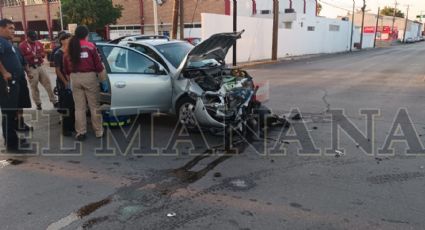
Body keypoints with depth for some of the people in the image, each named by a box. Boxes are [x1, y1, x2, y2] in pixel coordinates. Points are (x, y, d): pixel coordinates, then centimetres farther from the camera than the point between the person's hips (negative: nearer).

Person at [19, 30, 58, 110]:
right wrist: (32, 56, -20)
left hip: (40, 66, 5)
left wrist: (41, 54, -7)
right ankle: (38, 104, 10)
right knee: (34, 87, 1)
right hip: (31, 68, -4)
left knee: (48, 83, 4)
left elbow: (43, 53, 16)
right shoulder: (22, 45, -6)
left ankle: (54, 101, 11)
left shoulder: (39, 44, 10)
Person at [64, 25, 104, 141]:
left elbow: (66, 65, 10)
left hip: (75, 78, 4)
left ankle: (80, 132, 12)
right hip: (89, 76, -4)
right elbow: (97, 63, -4)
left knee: (79, 107, 10)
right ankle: (99, 131, 12)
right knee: (94, 105, 5)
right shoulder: (90, 46, -5)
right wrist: (100, 70, 16)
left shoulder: (70, 47, 7)